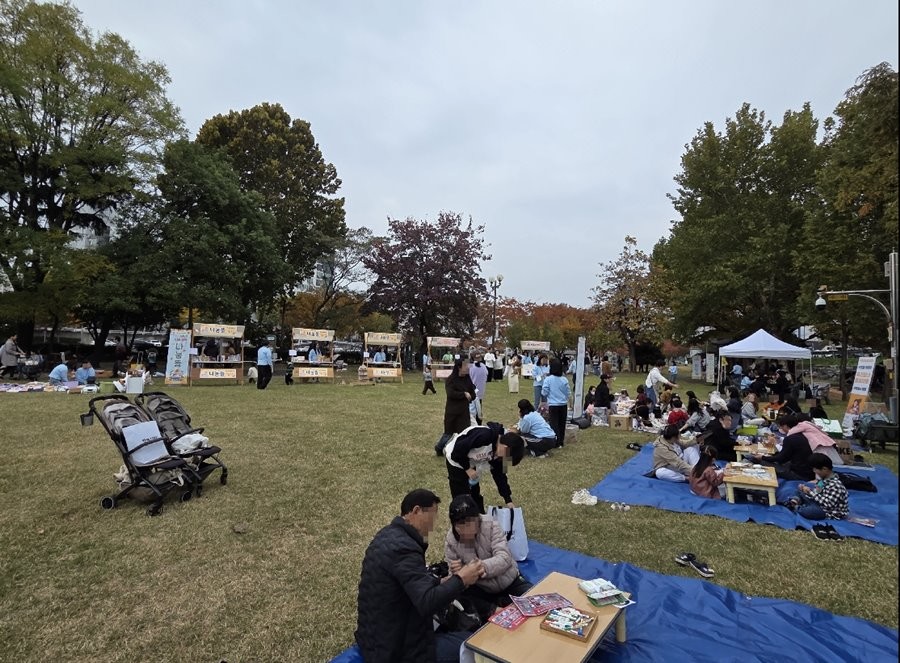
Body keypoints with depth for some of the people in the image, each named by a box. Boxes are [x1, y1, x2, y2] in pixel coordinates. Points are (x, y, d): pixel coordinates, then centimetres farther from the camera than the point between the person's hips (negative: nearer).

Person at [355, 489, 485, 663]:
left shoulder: (387, 534, 4)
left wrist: (443, 582, 6)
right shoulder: (403, 547, -27)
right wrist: (460, 580, -19)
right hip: (395, 648, -10)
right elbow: (428, 603, -33)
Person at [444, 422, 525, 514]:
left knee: (476, 496, 15)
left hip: (471, 463, 8)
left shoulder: (499, 450, -8)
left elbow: (499, 474, 0)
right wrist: (467, 469, -19)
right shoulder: (484, 436, -35)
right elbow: (459, 449, -31)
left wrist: (508, 500, -1)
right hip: (456, 460, -8)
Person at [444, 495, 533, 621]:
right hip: (480, 589, 1)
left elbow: (504, 558, -27)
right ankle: (495, 610, -18)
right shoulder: (450, 540, -13)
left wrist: (484, 566, -47)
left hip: (509, 581, -1)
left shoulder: (491, 525, -19)